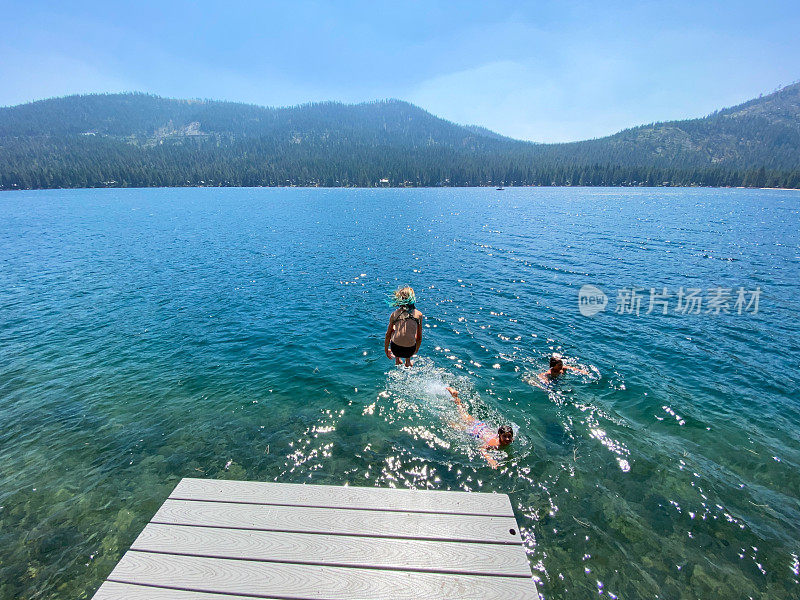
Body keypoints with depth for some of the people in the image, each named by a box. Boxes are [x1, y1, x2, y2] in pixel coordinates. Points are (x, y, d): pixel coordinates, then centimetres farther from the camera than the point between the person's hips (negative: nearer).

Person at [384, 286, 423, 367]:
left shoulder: (394, 314, 3)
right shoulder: (419, 314, 3)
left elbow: (388, 335, 13)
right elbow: (419, 337, 11)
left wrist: (386, 350, 29)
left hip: (395, 349, 0)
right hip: (410, 351, 0)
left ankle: (397, 360, 39)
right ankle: (408, 362, 39)